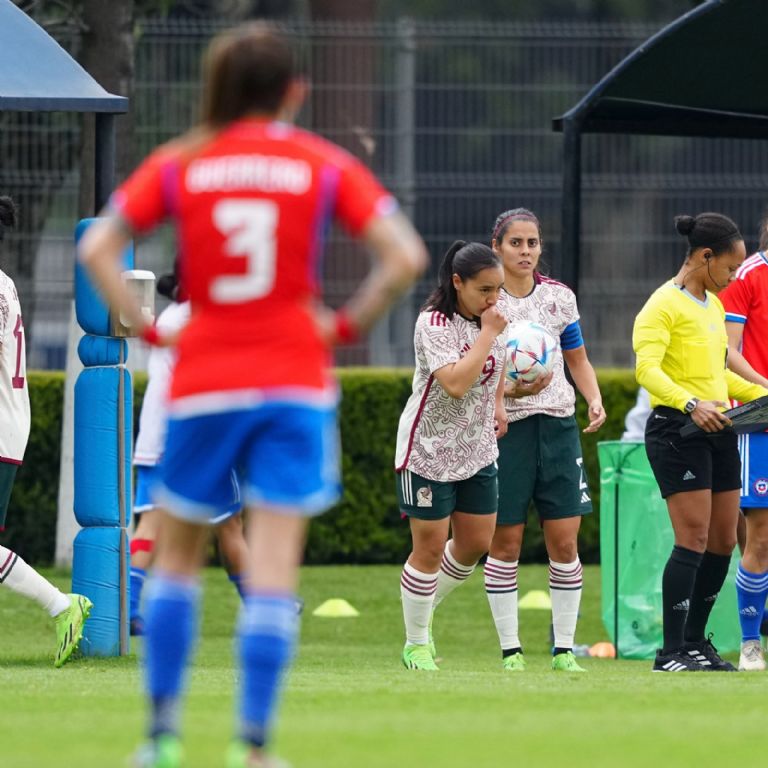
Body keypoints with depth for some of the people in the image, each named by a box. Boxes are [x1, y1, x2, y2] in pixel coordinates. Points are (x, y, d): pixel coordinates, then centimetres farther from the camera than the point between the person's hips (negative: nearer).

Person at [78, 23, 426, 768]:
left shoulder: (178, 165, 3)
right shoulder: (326, 166, 1)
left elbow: (97, 248, -5)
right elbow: (404, 256, -7)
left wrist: (146, 327, 1)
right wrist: (348, 323, 2)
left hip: (202, 381, 1)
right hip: (295, 380, -1)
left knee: (177, 552, 16)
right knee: (273, 568, -3)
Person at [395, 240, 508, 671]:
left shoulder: (493, 317, 1)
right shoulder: (434, 324, -20)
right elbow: (456, 383, -33)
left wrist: (499, 402, 11)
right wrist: (488, 332, -28)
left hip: (478, 450, 7)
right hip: (429, 452, -7)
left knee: (476, 544, 10)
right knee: (430, 548, -1)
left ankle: (425, 610, 33)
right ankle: (416, 644, 12)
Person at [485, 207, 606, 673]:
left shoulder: (560, 297, 9)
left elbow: (578, 360, 18)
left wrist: (595, 400, 0)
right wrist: (511, 389, -19)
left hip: (557, 425, 3)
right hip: (505, 426, -3)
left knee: (565, 543, -1)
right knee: (506, 544, 1)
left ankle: (564, 649, 6)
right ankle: (511, 650, 9)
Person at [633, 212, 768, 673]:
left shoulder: (713, 305, 18)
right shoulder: (664, 306, -10)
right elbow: (647, 369, -22)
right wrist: (691, 404, -35)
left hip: (717, 431, 9)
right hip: (678, 429, -9)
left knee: (724, 541, 8)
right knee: (694, 539, -13)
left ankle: (695, 642, 17)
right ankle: (672, 652, -12)